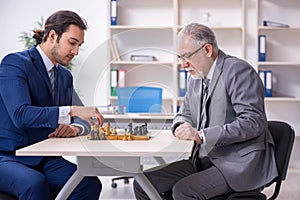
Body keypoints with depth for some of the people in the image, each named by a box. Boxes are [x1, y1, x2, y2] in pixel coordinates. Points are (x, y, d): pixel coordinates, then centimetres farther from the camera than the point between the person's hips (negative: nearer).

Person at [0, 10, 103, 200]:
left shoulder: (65, 76, 14)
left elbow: (81, 118, 15)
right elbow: (20, 114, -25)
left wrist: (76, 127, -11)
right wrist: (71, 111, -32)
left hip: (45, 159, 6)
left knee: (90, 183, -20)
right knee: (36, 184, -37)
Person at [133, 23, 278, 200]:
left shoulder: (238, 71, -13)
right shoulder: (197, 77, 12)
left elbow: (253, 122, -22)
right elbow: (186, 113, 25)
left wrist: (202, 135, -26)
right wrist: (181, 126, -1)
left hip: (239, 164, -8)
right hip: (204, 160, 8)